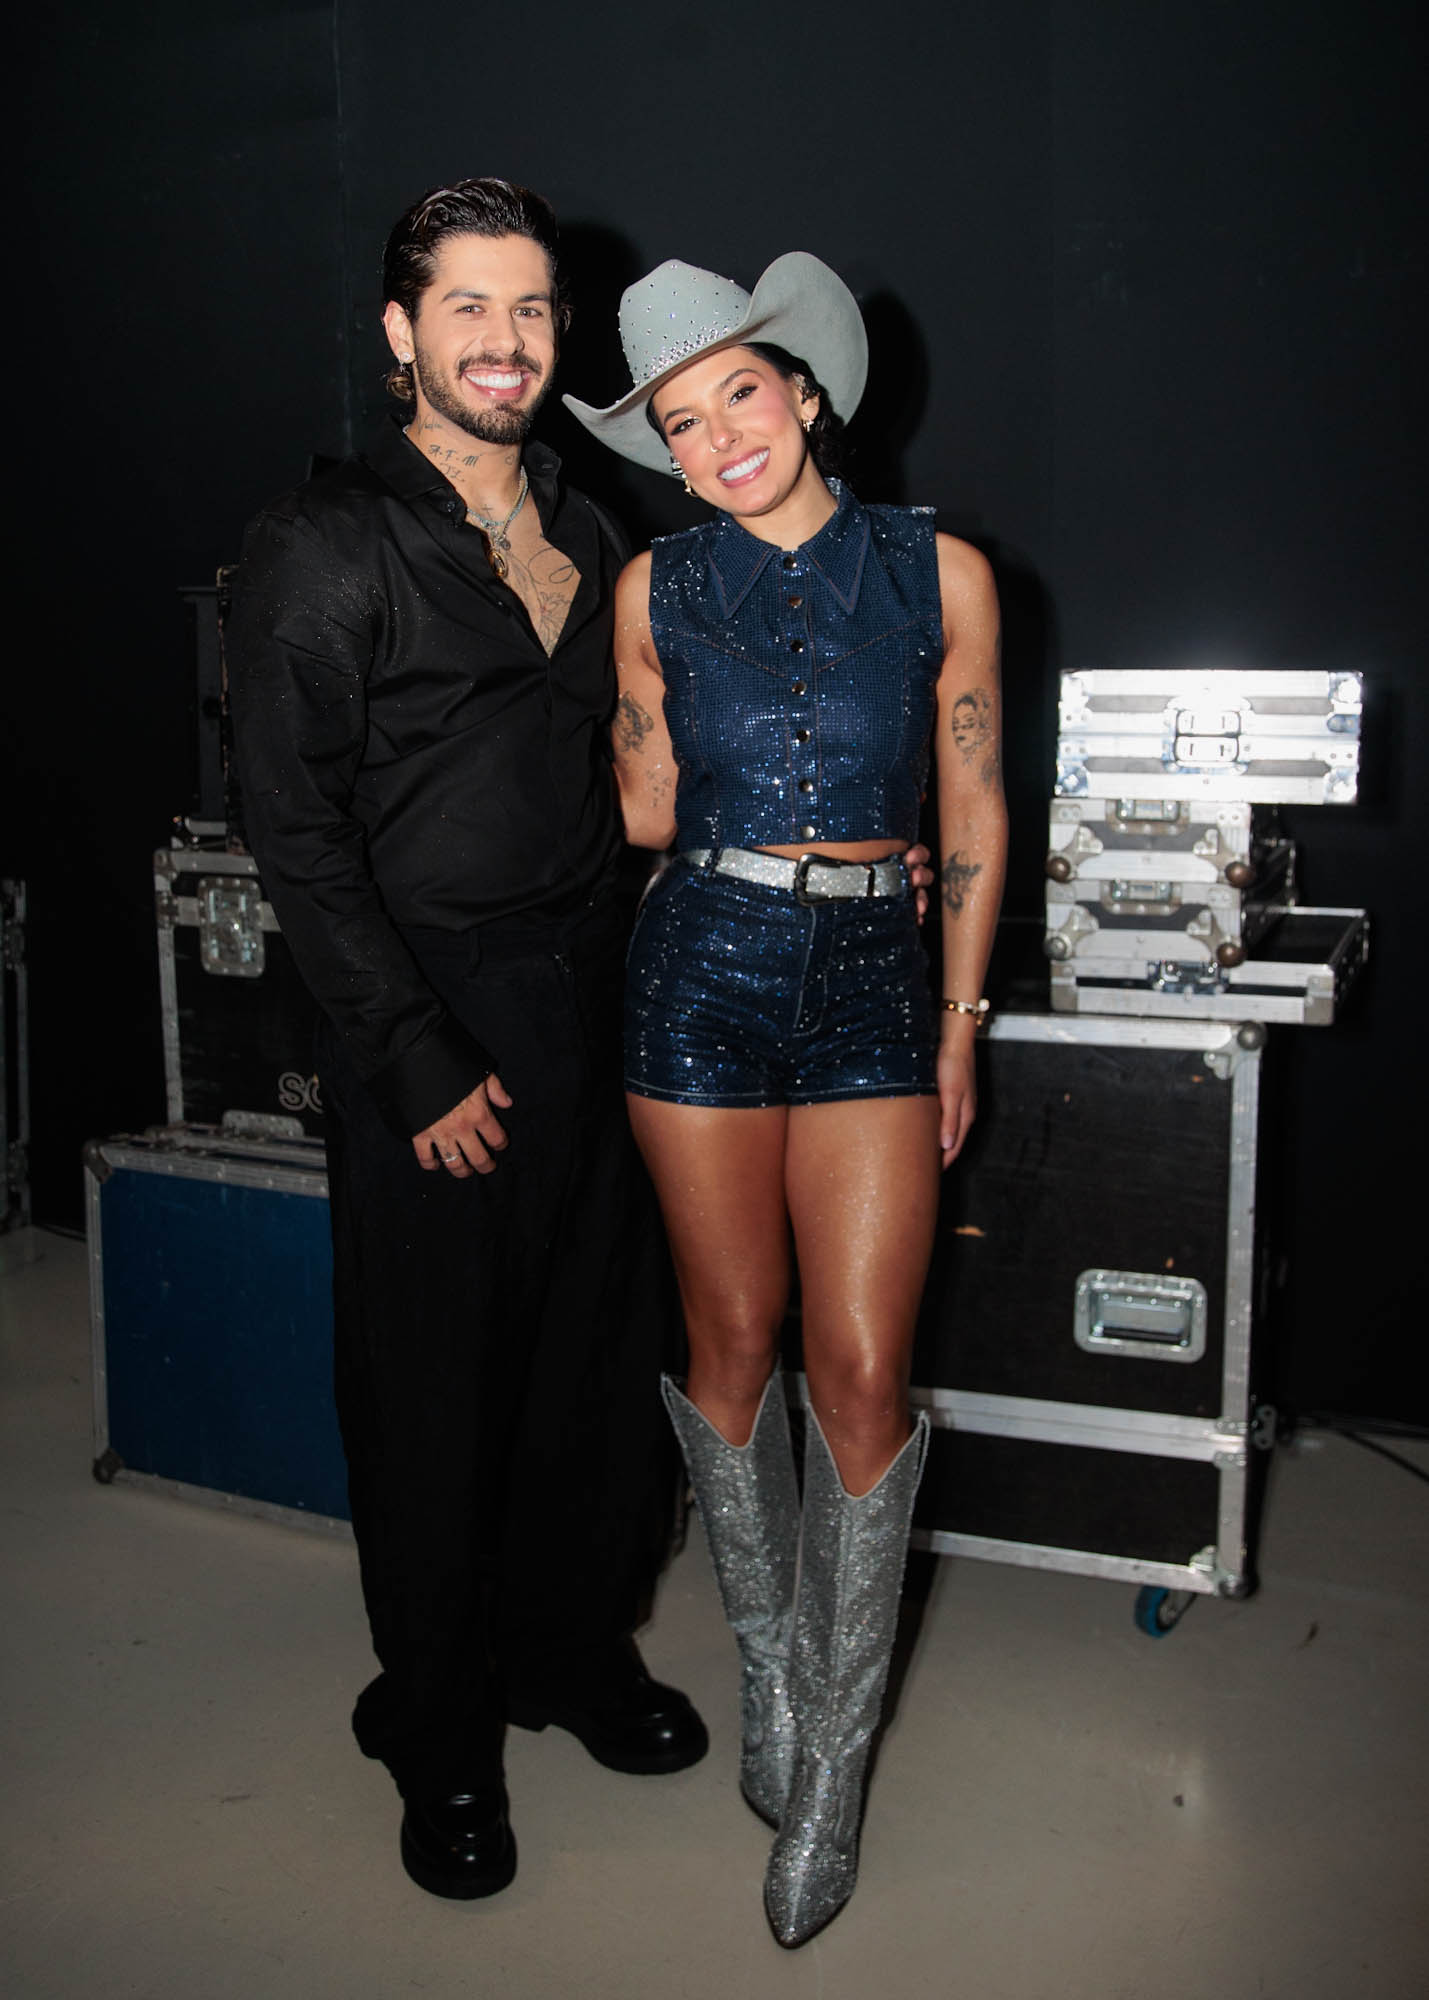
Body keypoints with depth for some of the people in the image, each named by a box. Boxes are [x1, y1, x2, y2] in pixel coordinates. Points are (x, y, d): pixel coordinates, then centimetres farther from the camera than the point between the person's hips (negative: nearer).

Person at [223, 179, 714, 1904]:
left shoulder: (589, 538, 13)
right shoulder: (323, 545, -7)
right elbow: (297, 833, -11)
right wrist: (420, 1062, -15)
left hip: (591, 1002, 6)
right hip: (428, 1020, -5)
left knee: (602, 1349, 13)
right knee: (433, 1382, 5)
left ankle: (575, 1649, 36)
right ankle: (439, 1729, 25)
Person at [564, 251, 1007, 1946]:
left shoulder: (939, 572, 1)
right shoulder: (656, 589, 4)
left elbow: (973, 816, 5)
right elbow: (649, 814, 6)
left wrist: (959, 1017, 4)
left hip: (872, 985, 0)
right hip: (705, 971, 1)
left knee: (862, 1369, -3)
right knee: (735, 1343, 9)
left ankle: (835, 1759, 15)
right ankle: (768, 1661, 32)